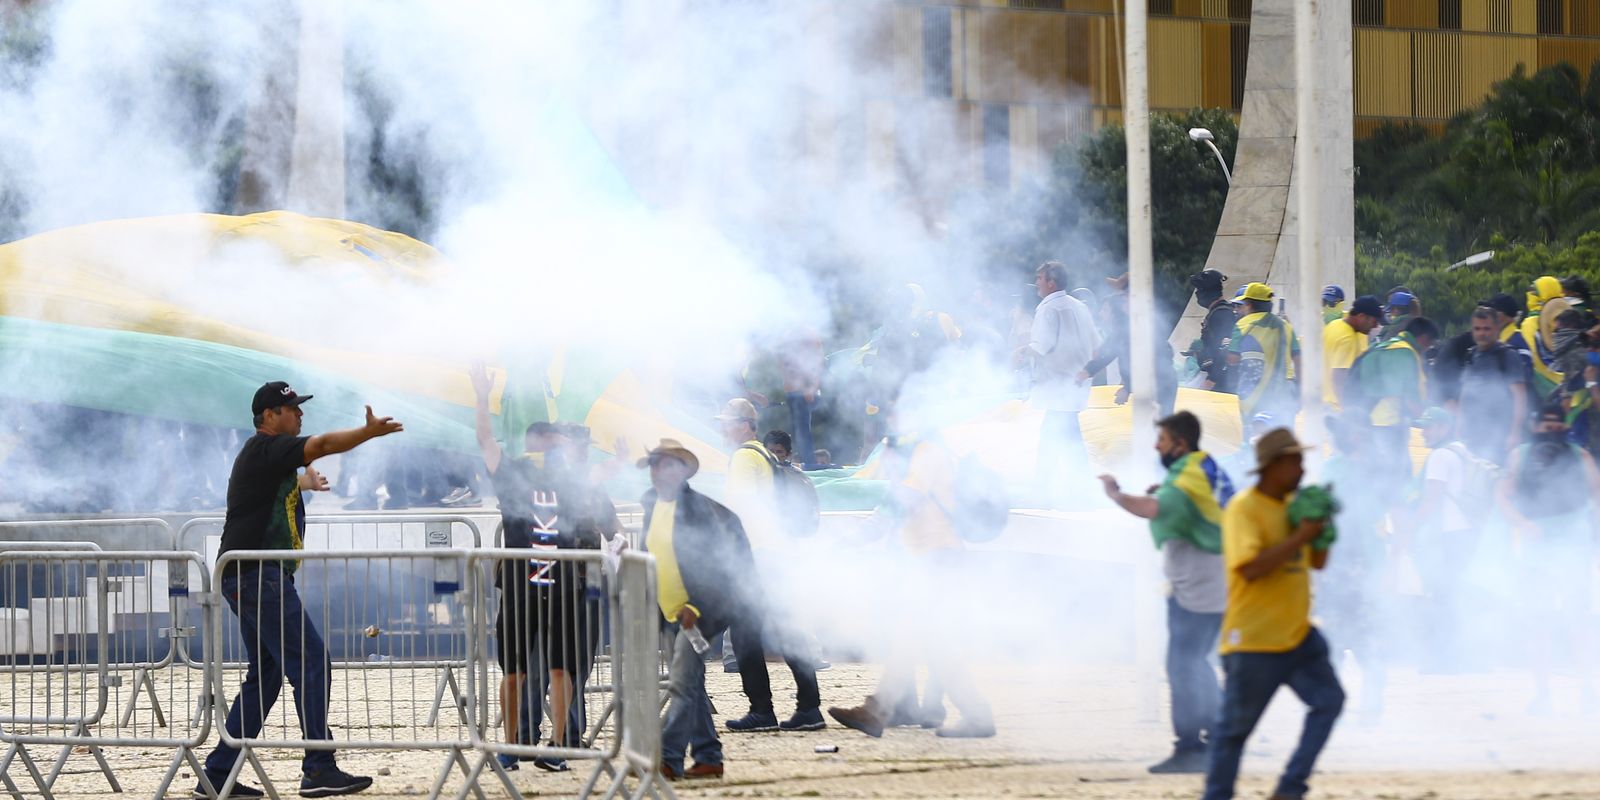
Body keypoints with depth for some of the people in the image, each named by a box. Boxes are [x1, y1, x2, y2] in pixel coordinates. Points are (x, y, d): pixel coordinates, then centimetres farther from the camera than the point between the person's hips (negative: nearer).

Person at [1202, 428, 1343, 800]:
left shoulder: (1294, 506, 11)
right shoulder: (1243, 509, -14)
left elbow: (1317, 561, 19)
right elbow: (1250, 567, -26)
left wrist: (1322, 527, 0)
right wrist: (1300, 536, -24)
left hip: (1297, 635, 7)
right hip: (1254, 641, -7)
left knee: (1329, 700, -1)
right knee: (1236, 725, 2)